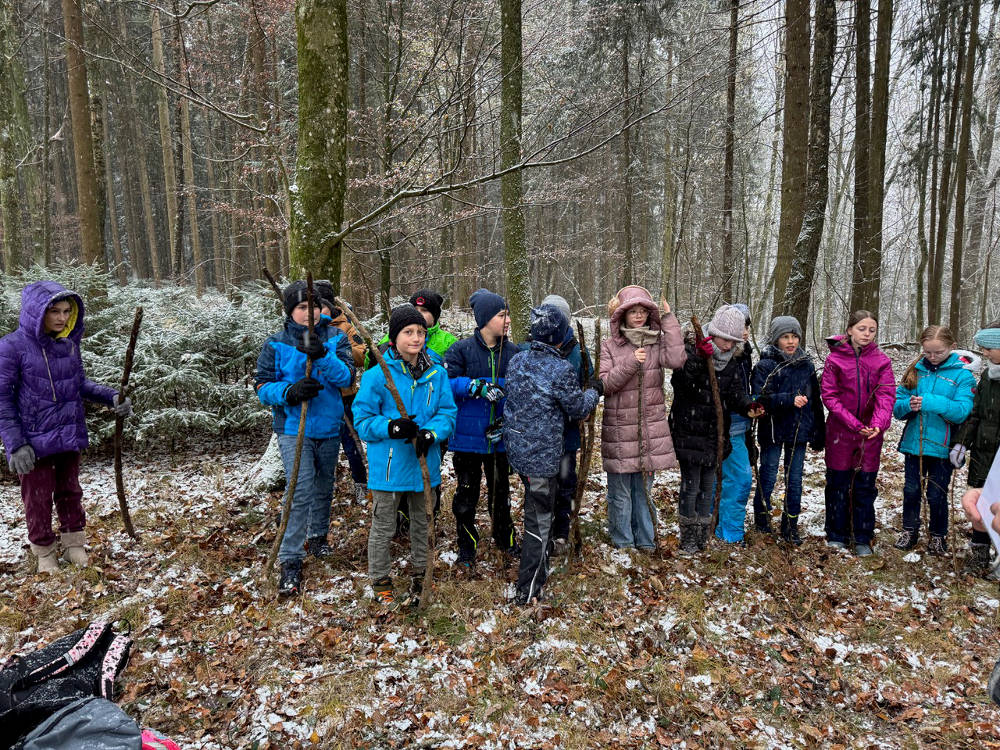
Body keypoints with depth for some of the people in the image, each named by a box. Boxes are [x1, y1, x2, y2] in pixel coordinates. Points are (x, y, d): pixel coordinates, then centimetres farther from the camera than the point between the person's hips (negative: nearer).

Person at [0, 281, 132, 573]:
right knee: (38, 499, 11)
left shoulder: (69, 343, 0)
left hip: (70, 437, 4)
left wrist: (111, 397, -5)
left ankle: (75, 546, 35)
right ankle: (45, 554, 30)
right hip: (35, 442, -4)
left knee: (70, 493, 18)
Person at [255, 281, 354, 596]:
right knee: (300, 490, -13)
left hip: (329, 428, 3)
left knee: (324, 486, 19)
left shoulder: (335, 338, -1)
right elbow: (262, 386, -4)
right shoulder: (276, 344, -4)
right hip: (293, 428, -3)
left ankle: (318, 535, 43)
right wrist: (290, 391, -23)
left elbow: (346, 376, -14)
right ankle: (290, 561, -5)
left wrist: (321, 356, -31)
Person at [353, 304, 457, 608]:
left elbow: (448, 412, 1)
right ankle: (380, 580, 32)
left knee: (422, 522, 21)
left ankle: (419, 575, 43)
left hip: (424, 463, 4)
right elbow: (362, 420, -9)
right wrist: (391, 427, -26)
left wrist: (431, 433, -18)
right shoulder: (377, 375, -13)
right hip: (389, 466, -4)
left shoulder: (437, 372, -2)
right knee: (383, 528, 10)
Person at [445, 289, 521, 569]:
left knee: (501, 489, 19)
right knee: (467, 493, 9)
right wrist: (477, 386, -27)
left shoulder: (513, 352, 1)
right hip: (468, 436, -3)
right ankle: (466, 548, 25)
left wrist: (508, 420, -9)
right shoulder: (461, 350, -8)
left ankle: (505, 538, 39)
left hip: (500, 437, 3)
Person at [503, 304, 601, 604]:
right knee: (539, 519, 4)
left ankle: (541, 567, 44)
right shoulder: (561, 369, -19)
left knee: (540, 509, 26)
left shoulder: (516, 361, 2)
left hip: (517, 449, 8)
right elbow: (578, 408, -8)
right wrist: (594, 392, 12)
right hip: (544, 453, -7)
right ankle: (528, 590, 11)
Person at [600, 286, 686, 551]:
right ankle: (623, 543, 21)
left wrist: (669, 320, -11)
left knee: (644, 489, 15)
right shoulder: (609, 346, -2)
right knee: (620, 492, 5)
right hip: (619, 429, -2)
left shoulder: (657, 342, 4)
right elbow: (605, 384, -10)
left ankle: (646, 542, 28)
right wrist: (630, 363, -21)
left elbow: (676, 360, -17)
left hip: (651, 427, 2)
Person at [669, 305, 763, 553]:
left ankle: (703, 537, 29)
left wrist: (748, 406, -20)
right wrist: (698, 359, -38)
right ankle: (688, 536, 15)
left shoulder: (731, 365, 8)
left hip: (714, 434, 6)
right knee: (690, 484, 0)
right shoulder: (690, 352, -11)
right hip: (689, 432, -6)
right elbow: (680, 383, -27)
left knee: (708, 485, 15)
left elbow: (735, 393, 0)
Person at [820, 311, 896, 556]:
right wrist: (853, 423, -19)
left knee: (865, 485, 9)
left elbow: (886, 396, -9)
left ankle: (863, 538, 22)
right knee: (838, 483, 8)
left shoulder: (882, 361, 1)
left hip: (871, 433, 1)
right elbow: (829, 395, -9)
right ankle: (837, 534, 23)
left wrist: (878, 424, -26)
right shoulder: (835, 359, -4)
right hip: (840, 431, -1)